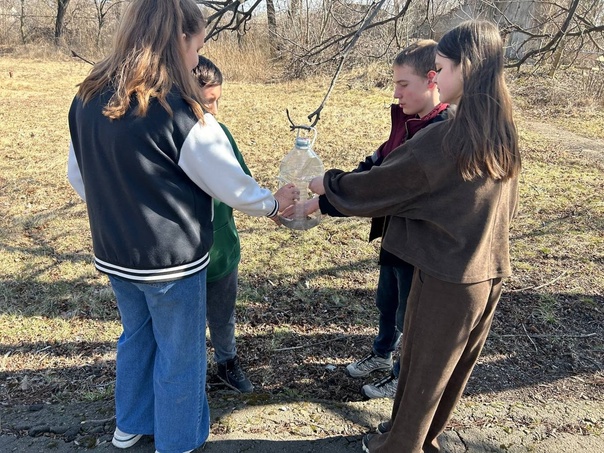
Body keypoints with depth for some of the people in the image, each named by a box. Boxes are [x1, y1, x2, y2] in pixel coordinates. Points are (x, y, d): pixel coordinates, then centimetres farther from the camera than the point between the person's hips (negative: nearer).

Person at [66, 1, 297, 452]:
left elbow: (78, 177, 8)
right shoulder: (182, 114, -22)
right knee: (179, 354, 14)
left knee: (136, 335, 26)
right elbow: (233, 186, -13)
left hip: (114, 255, 7)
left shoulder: (87, 99, -3)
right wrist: (273, 203, 6)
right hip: (171, 260, -6)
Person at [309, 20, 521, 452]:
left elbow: (376, 186, -15)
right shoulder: (504, 136, 0)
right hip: (490, 274, 7)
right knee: (454, 369, 23)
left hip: (446, 278, -7)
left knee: (421, 370, 14)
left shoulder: (444, 138, -23)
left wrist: (325, 183, 0)